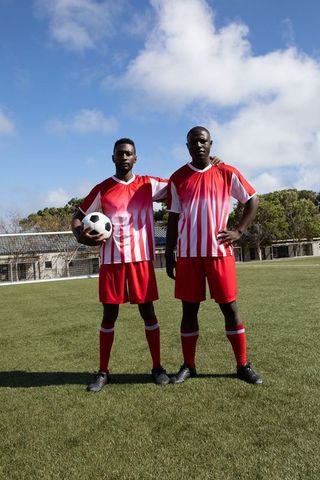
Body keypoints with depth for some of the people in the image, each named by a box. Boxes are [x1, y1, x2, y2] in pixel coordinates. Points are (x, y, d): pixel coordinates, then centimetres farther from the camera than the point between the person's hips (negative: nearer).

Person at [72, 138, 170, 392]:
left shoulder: (148, 184, 6)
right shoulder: (102, 189, 6)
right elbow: (78, 217, 10)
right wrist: (81, 235, -12)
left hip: (141, 259, 0)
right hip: (111, 260, 0)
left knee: (147, 311, 6)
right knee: (109, 314, 6)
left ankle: (157, 366, 19)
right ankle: (103, 372, 18)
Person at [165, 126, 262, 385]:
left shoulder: (227, 173, 4)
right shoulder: (177, 179, 7)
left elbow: (252, 200, 11)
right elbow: (173, 218, 9)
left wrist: (239, 231, 0)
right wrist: (169, 254, 6)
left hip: (219, 251, -1)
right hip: (188, 254, 1)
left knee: (230, 306, 3)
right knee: (189, 309, 7)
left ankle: (243, 365, 17)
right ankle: (188, 366, 19)